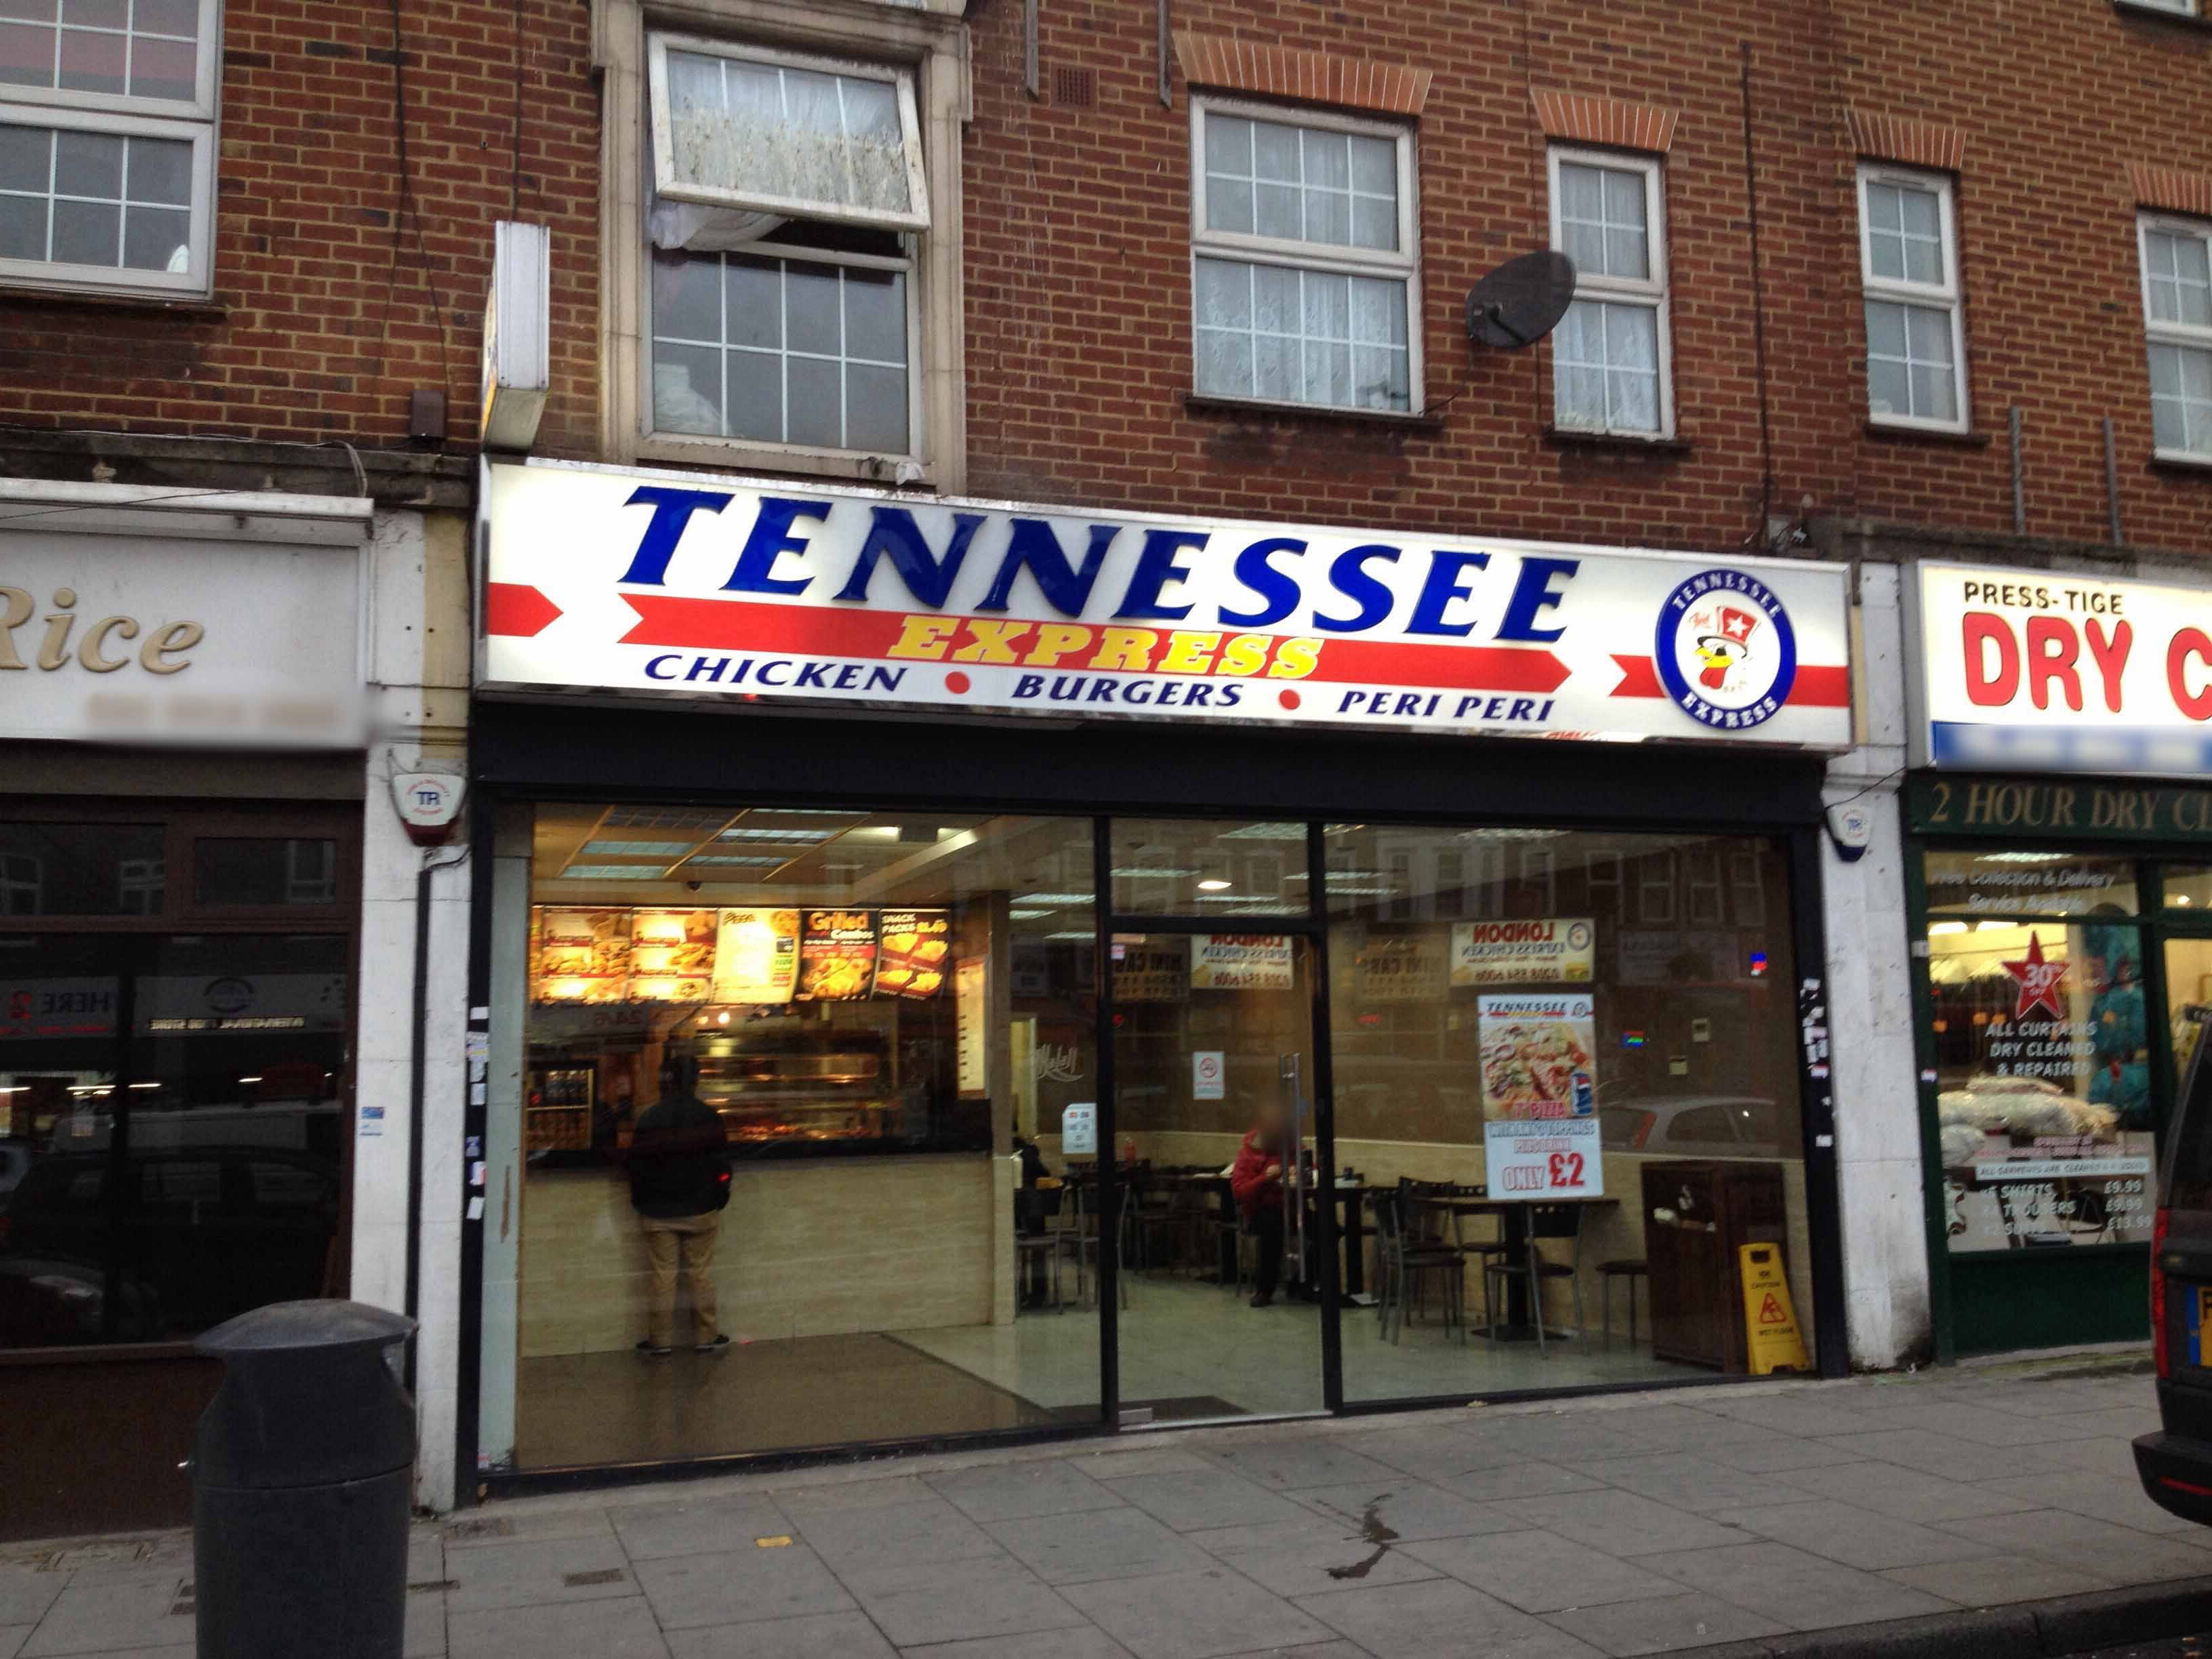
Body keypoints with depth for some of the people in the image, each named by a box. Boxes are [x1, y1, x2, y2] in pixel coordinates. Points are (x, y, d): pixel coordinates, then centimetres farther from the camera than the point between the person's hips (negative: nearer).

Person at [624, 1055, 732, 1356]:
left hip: (659, 1212, 0)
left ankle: (660, 1341, 11)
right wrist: (719, 1200, 8)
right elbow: (721, 1162, -4)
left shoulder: (648, 1119, -6)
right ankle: (706, 1337, 15)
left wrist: (640, 1204, 11)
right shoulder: (708, 1117, -6)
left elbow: (638, 1165, -1)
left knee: (663, 1275, 5)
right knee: (701, 1273, 9)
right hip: (700, 1208, 0)